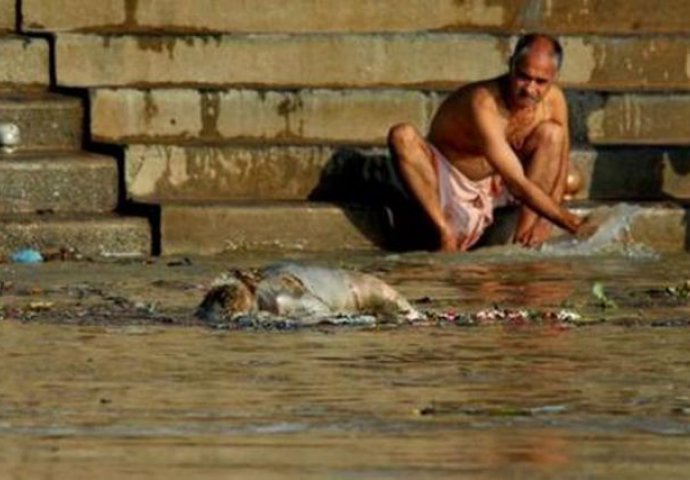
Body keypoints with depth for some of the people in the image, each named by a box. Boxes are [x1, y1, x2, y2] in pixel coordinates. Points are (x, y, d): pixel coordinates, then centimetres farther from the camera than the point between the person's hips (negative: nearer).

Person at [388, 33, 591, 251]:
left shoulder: (553, 99, -13)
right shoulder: (483, 103, -32)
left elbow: (559, 163, -4)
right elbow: (517, 184, -37)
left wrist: (545, 219, -20)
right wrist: (566, 220, -41)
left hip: (496, 185, 5)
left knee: (553, 133, -16)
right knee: (402, 136, -31)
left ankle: (524, 231, -19)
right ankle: (446, 232, -29)